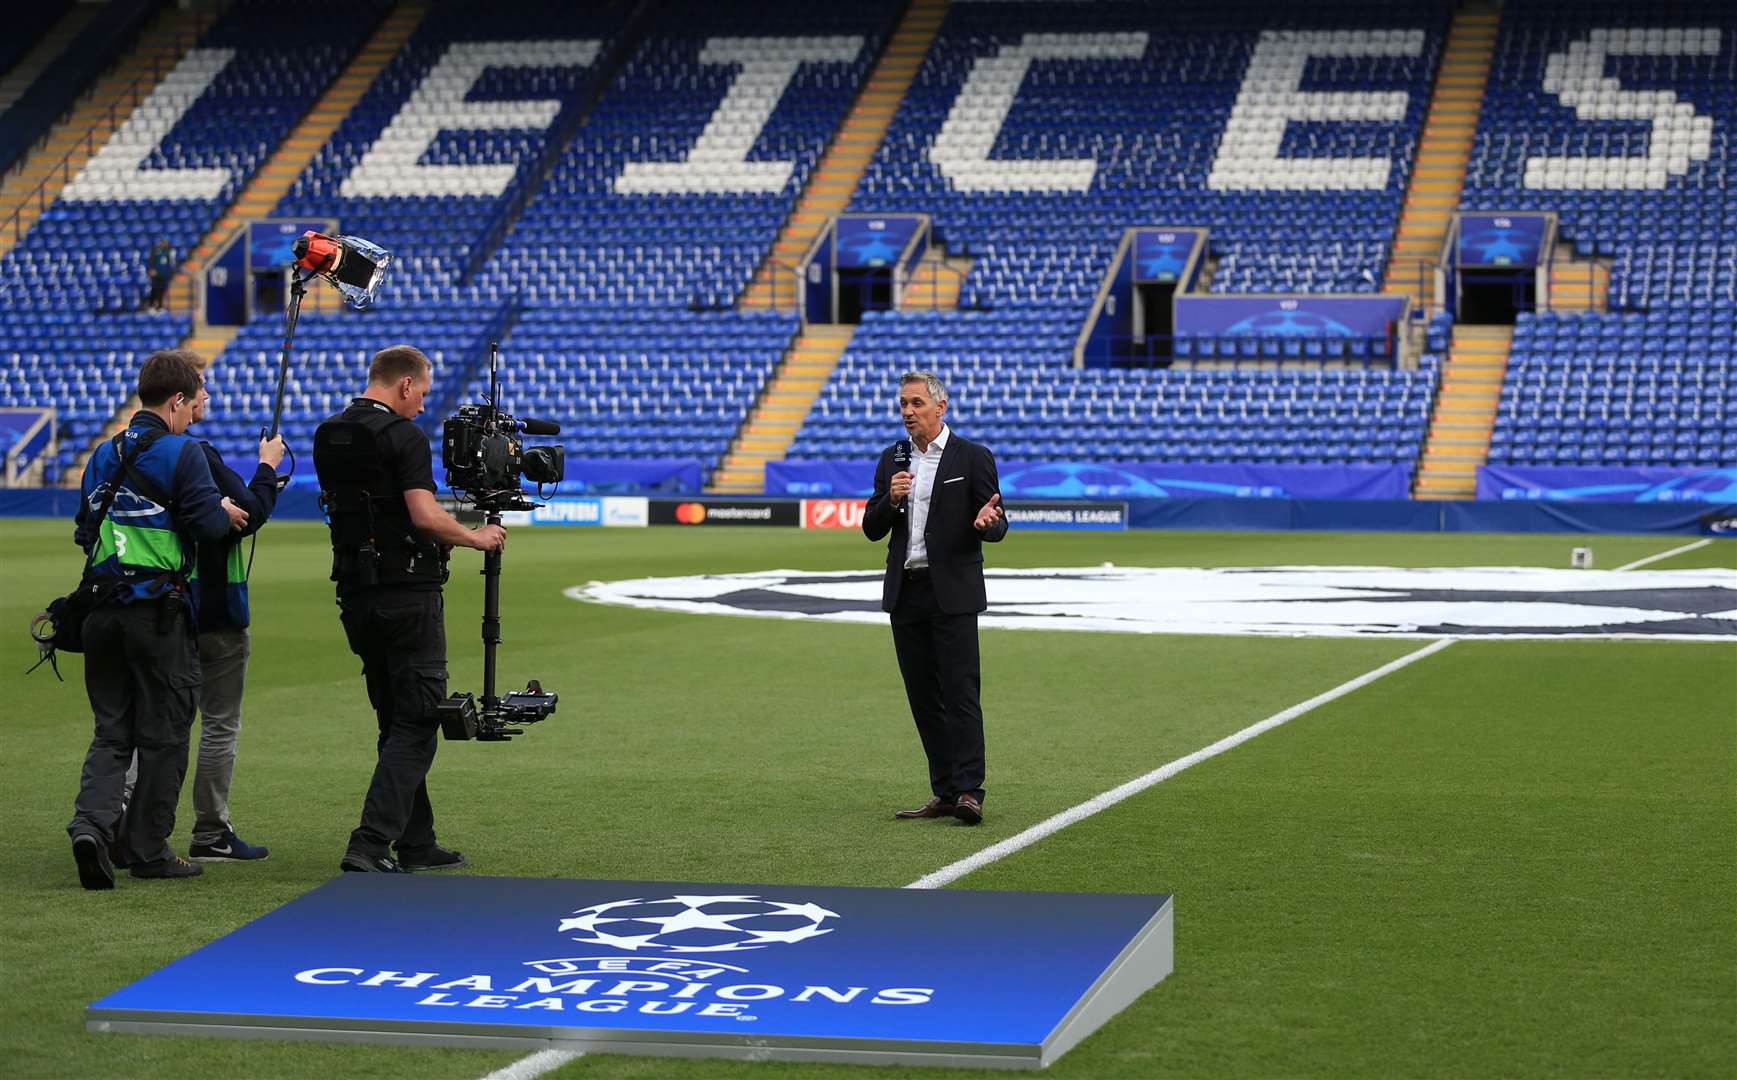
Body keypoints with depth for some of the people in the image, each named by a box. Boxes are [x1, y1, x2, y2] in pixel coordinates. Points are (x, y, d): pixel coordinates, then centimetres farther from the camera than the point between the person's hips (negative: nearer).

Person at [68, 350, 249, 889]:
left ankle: (91, 822, -12)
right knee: (163, 734, 5)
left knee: (111, 729, 10)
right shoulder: (182, 453, -10)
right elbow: (210, 525, -15)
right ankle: (149, 849, 9)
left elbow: (85, 532, 16)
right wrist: (225, 512, 6)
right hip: (160, 610, -6)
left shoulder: (104, 455, 11)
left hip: (104, 609, 6)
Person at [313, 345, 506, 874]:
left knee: (396, 722, 16)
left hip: (355, 593, 8)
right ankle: (371, 843, -14)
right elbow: (425, 516, -22)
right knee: (416, 725, -3)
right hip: (408, 596, -8)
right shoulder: (403, 436, -13)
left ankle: (416, 844, 20)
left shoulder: (328, 437, 11)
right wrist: (475, 537, -4)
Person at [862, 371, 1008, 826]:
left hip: (952, 593, -5)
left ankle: (969, 791, -13)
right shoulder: (892, 460, 12)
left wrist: (987, 520, -25)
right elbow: (872, 529, 11)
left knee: (961, 691, -10)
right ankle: (944, 792, 12)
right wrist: (890, 499, -10)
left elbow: (998, 527, -1)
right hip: (905, 594, 5)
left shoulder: (973, 458, -2)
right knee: (923, 697, 7)